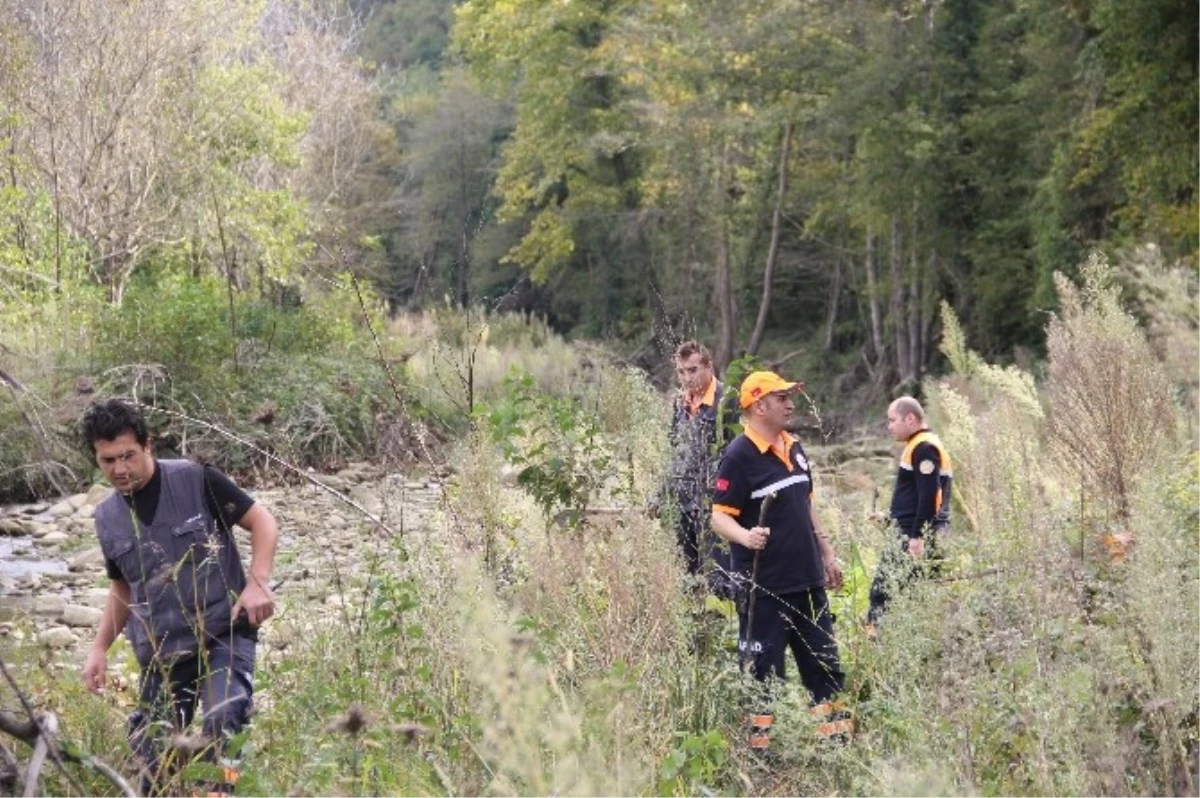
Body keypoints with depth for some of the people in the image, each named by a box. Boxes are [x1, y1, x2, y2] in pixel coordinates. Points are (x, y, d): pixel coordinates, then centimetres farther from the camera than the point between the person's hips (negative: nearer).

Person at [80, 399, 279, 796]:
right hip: (159, 653, 5)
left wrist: (258, 581, -20)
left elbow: (263, 521, -5)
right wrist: (100, 647, 13)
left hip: (223, 635, -5)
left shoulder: (197, 480, -8)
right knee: (152, 760, 7)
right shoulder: (107, 517, 8)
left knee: (222, 722, -30)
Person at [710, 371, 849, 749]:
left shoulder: (794, 447, 11)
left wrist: (827, 553, 21)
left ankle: (838, 737, 24)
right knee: (762, 669, 1)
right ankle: (759, 744, 11)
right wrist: (745, 536, -35)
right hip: (764, 586, -8)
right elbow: (720, 516, -16)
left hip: (807, 579, 8)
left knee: (825, 662, 14)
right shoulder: (739, 456, -13)